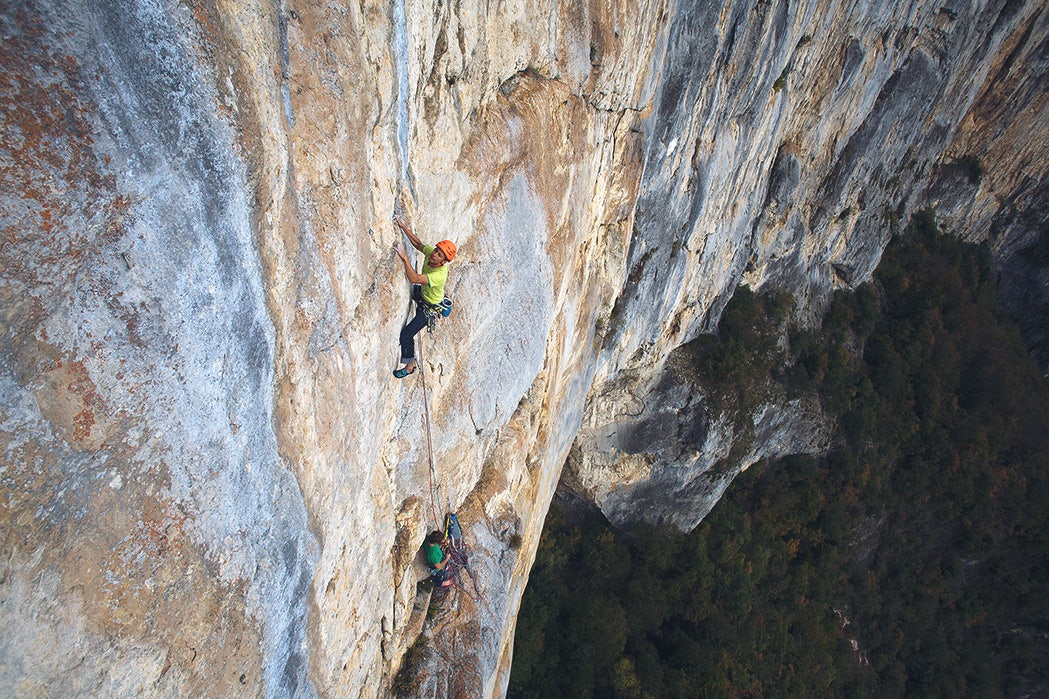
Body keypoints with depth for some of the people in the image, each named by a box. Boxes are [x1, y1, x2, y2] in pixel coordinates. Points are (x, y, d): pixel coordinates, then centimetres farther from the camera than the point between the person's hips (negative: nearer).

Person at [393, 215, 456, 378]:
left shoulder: (440, 275, -43)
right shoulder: (430, 252, -22)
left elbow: (414, 279, -52)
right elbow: (418, 244, -5)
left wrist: (405, 258, -58)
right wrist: (404, 227, -15)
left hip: (429, 308, -8)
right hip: (422, 294, 8)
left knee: (406, 334, -7)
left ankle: (410, 366, 13)